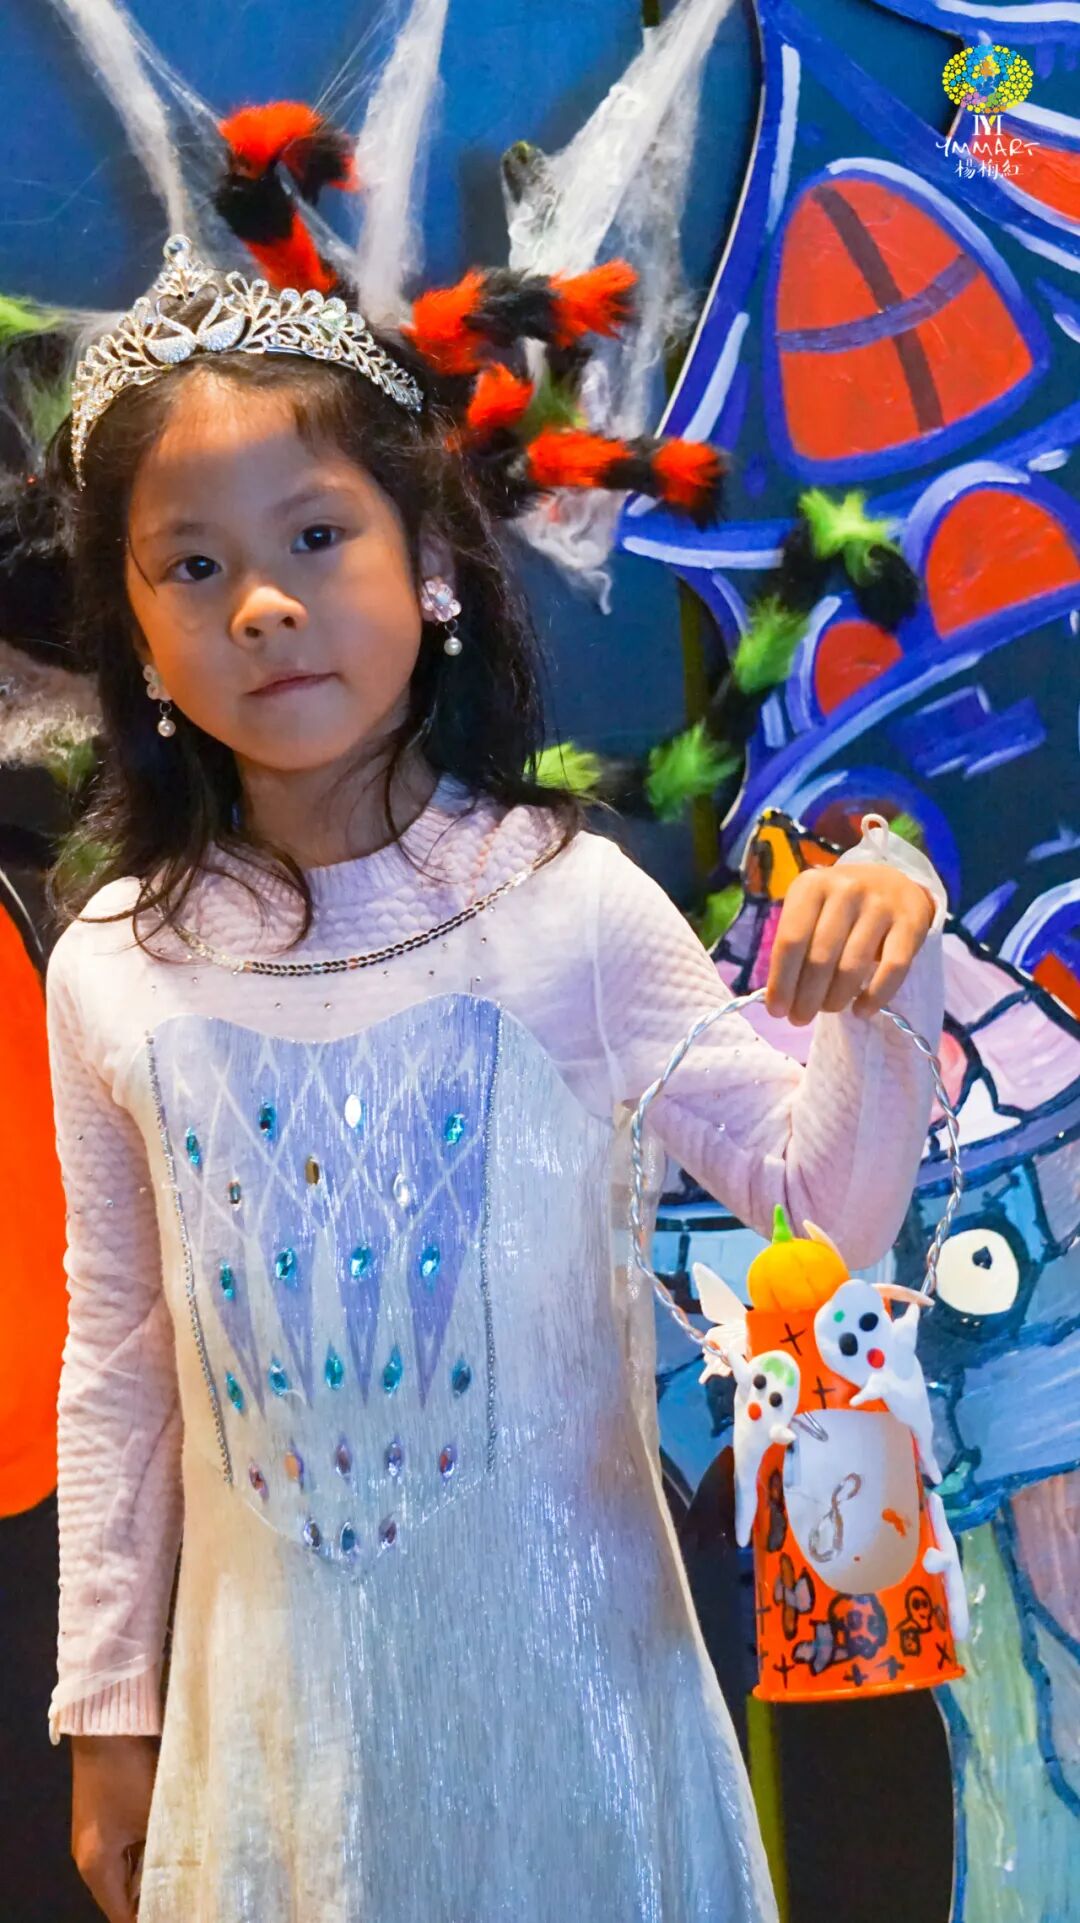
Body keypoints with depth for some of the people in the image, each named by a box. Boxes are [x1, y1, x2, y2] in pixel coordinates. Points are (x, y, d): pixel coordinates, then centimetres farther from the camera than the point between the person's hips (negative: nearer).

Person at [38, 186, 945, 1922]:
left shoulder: (563, 904, -13)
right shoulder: (114, 969, -6)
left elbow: (827, 1198, -8)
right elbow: (118, 1362, 3)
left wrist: (881, 998, -27)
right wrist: (109, 1708, 8)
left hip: (555, 1655, -1)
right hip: (272, 1686, 2)